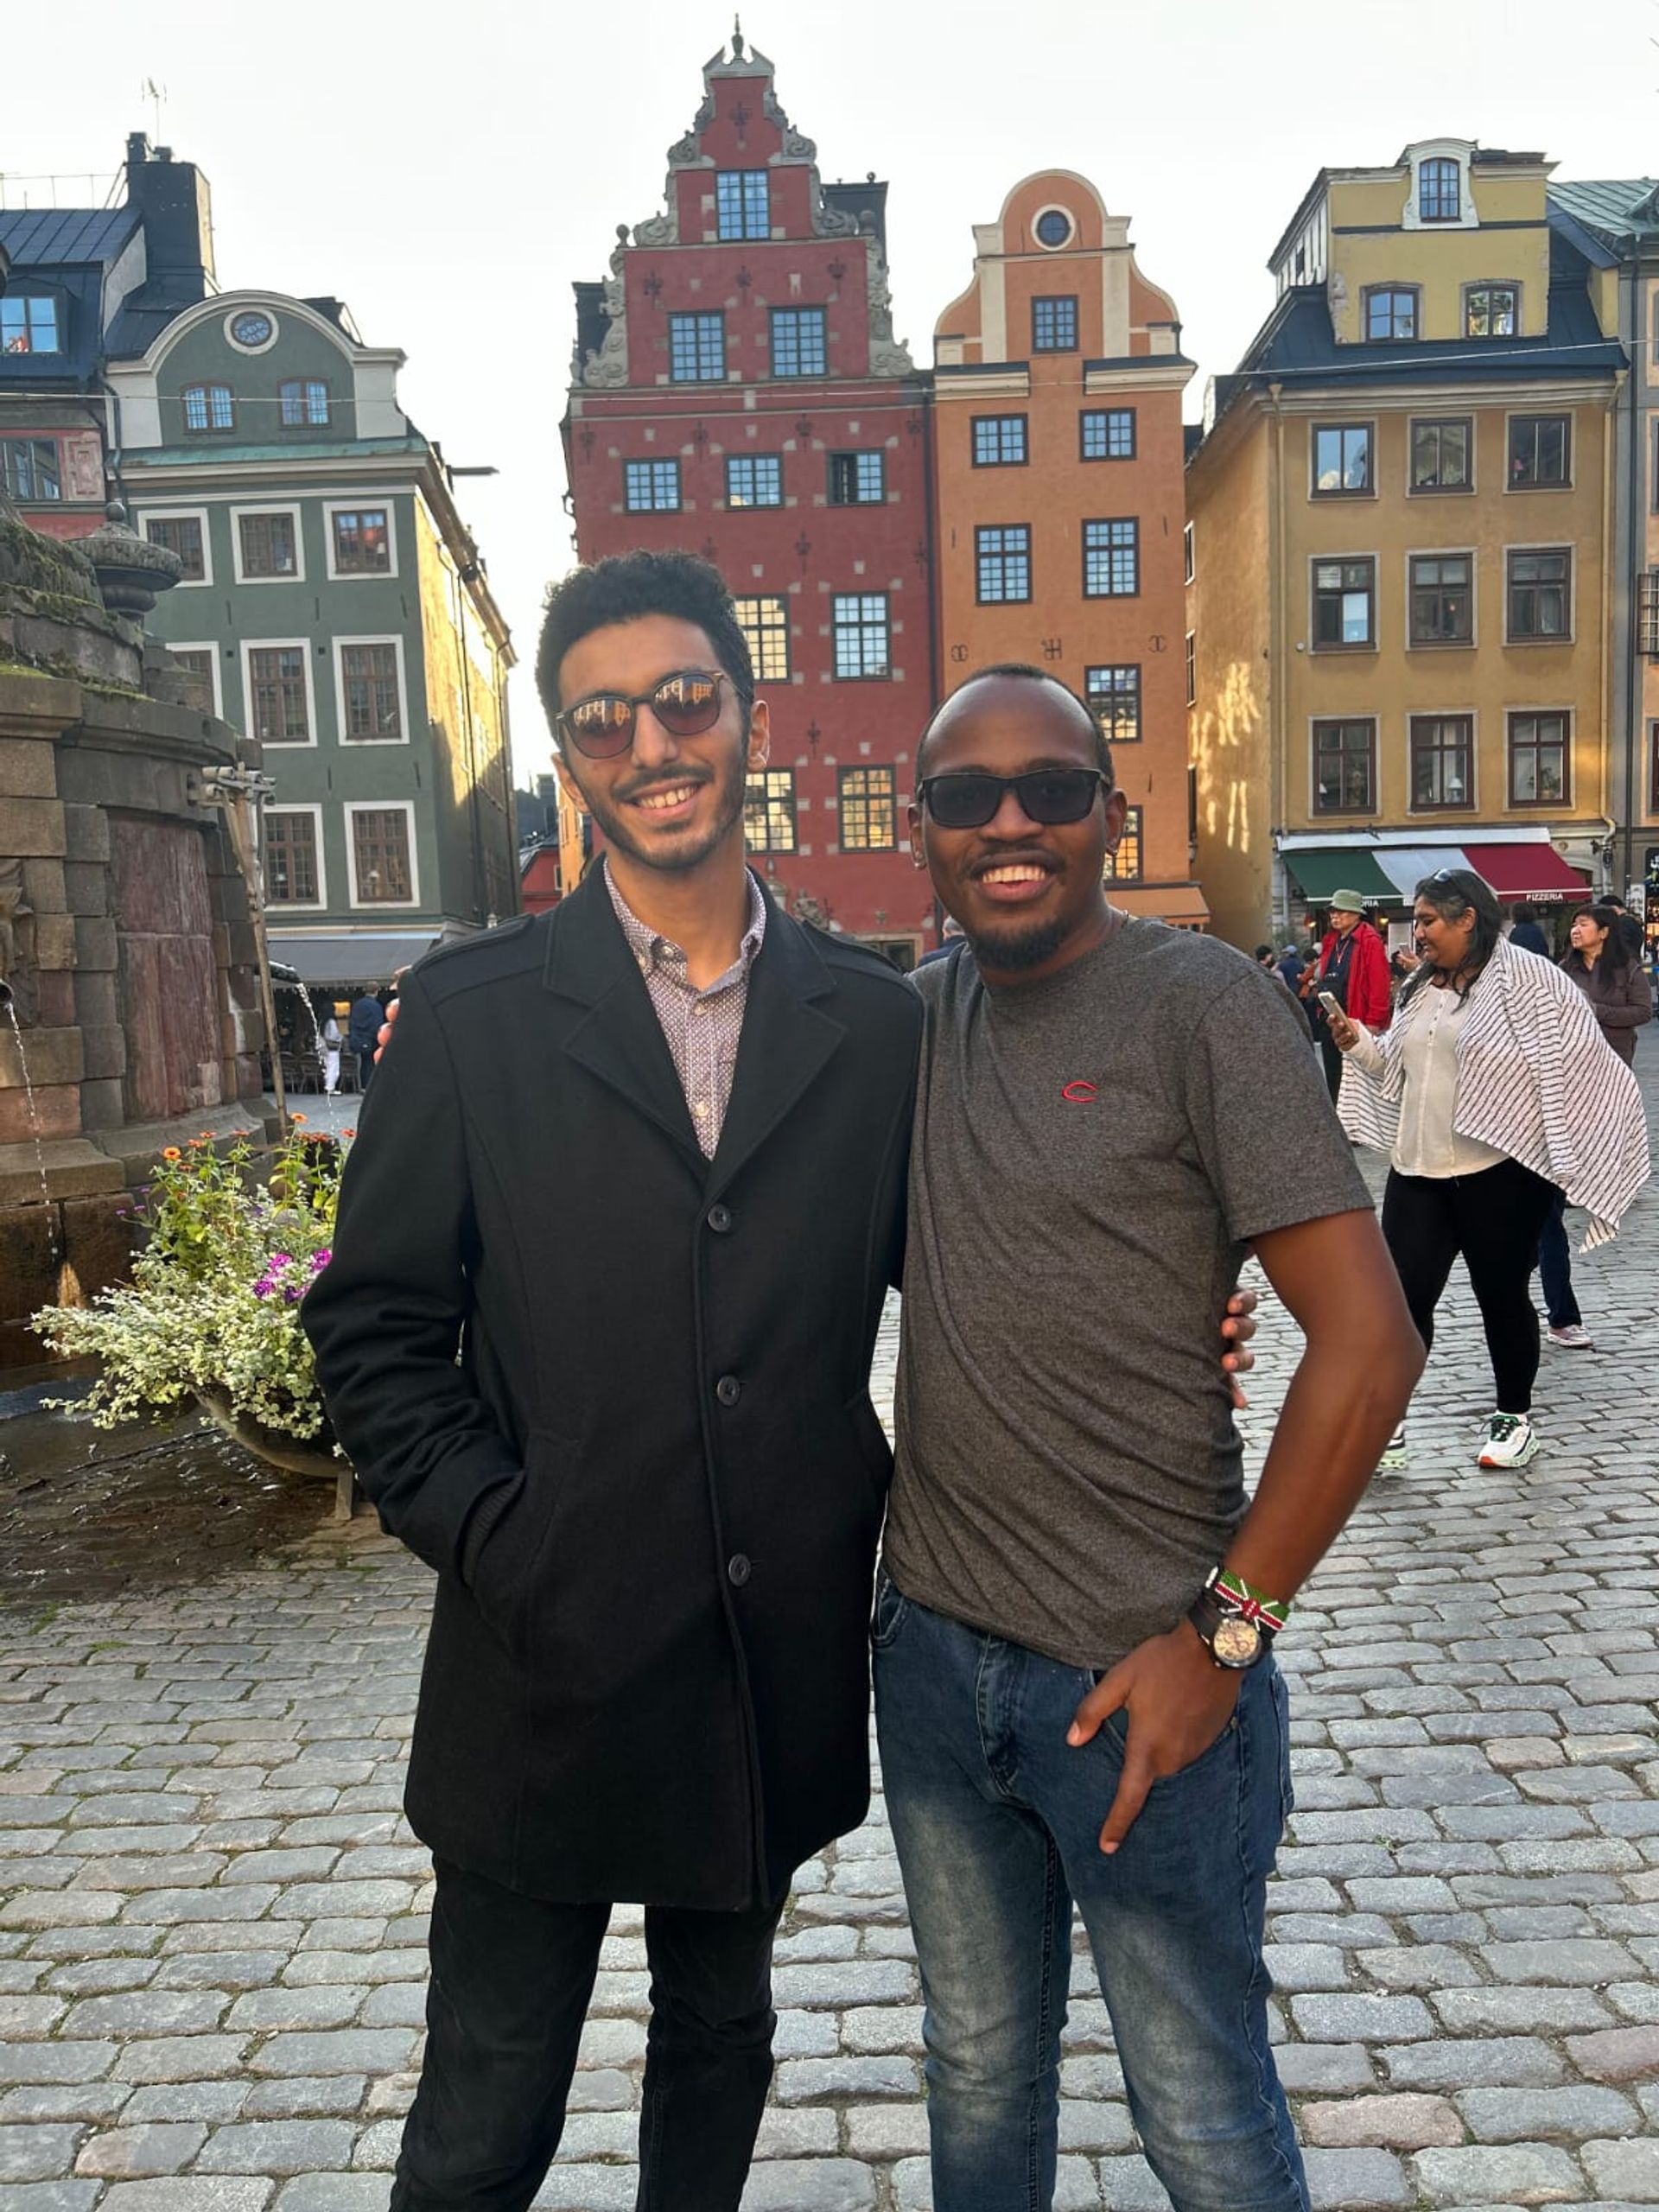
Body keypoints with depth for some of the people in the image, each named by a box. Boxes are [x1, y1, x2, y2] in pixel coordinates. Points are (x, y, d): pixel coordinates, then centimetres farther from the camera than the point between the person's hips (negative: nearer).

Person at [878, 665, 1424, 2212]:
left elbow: (1367, 1341, -15)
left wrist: (1224, 1635, -14)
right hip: (932, 1653, 5)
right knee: (978, 2078, 24)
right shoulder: (915, 1020, 4)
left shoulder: (1200, 1005, -12)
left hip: (1143, 1680, -4)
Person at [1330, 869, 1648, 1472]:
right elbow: (1395, 1066, 21)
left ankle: (1514, 1416, 29)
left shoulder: (1527, 980, -10)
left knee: (1503, 1296, 10)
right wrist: (1359, 1044, 1)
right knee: (1402, 1295, 2)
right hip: (1418, 1172, 6)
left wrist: (1576, 1158, -12)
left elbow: (1582, 1062, -11)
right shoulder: (1421, 988, 11)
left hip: (1499, 1173, -5)